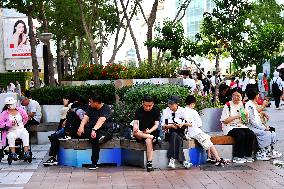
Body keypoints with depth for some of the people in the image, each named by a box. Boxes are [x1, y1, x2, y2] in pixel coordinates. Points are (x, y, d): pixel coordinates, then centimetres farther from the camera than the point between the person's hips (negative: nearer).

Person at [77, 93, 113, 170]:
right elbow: (86, 117, -2)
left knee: (95, 138, -34)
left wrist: (94, 130, -40)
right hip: (92, 129, 6)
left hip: (105, 130, -6)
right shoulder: (90, 108, 13)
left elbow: (101, 120, -24)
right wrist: (81, 126, -23)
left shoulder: (106, 108, -7)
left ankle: (94, 163, -32)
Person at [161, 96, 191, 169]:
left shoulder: (182, 111, 3)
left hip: (180, 133, 0)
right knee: (178, 138, -34)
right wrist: (171, 126, -19)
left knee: (175, 136, -35)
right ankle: (182, 160, -36)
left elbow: (186, 125, 6)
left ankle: (172, 159, -38)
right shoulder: (166, 111, 2)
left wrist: (182, 125, -16)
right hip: (169, 133, 0)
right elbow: (163, 126, 0)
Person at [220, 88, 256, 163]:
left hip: (241, 126, 5)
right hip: (230, 127, -5)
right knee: (241, 134, -32)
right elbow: (224, 121, -9)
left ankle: (247, 155, -10)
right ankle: (237, 157, -21)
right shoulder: (228, 105, -2)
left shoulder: (242, 105, 12)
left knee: (251, 134, -22)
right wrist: (236, 117, -17)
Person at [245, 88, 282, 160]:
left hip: (257, 126, 9)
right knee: (266, 133, -25)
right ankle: (261, 154, -18)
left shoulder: (254, 104, 16)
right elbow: (252, 121, -20)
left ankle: (270, 151, 1)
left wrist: (264, 126, 5)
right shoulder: (249, 105, -15)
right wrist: (264, 128, -19)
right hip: (252, 127, -9)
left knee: (272, 133, -4)